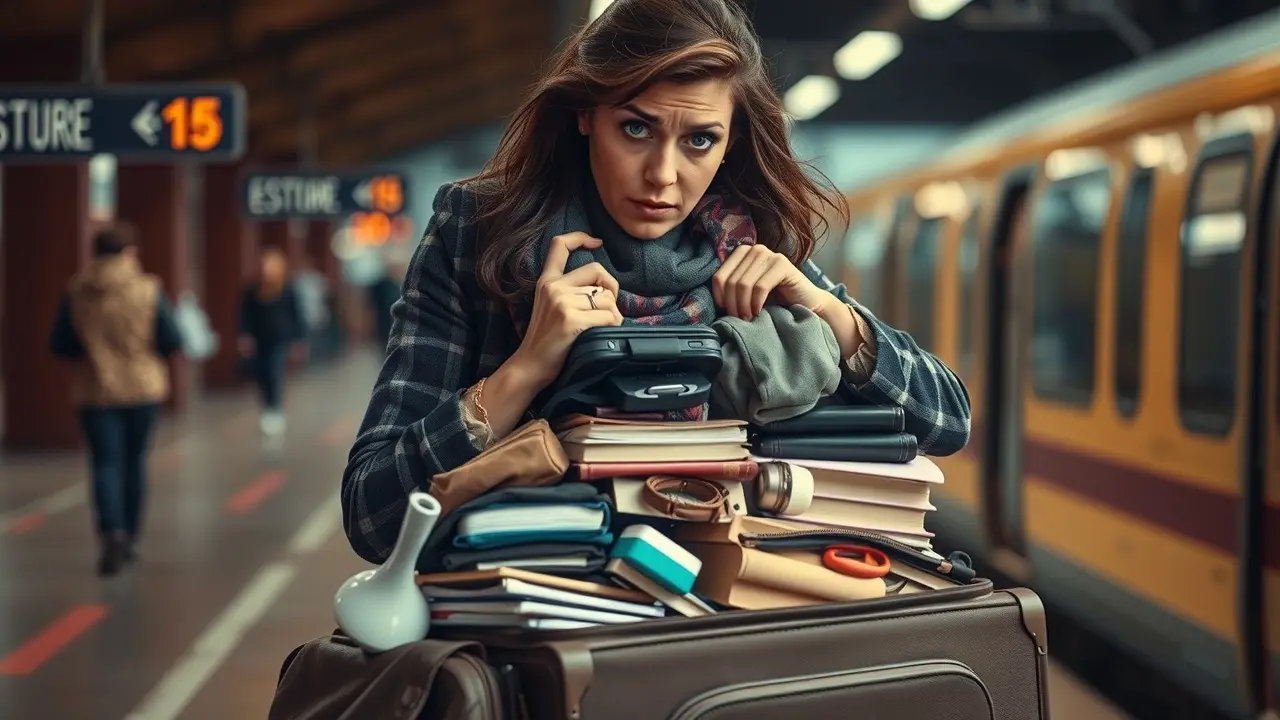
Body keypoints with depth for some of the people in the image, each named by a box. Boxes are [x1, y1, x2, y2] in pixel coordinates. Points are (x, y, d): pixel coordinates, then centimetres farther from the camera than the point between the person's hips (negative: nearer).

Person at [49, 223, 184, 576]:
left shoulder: (76, 292, -4)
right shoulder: (148, 289, -8)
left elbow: (59, 345, -2)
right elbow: (172, 340, -8)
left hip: (95, 391, 0)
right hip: (143, 388, 0)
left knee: (105, 463, -1)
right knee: (134, 460, 14)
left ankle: (112, 533, -22)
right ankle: (130, 538, 21)